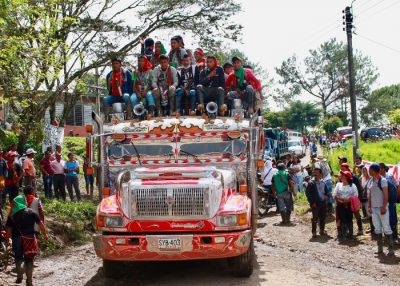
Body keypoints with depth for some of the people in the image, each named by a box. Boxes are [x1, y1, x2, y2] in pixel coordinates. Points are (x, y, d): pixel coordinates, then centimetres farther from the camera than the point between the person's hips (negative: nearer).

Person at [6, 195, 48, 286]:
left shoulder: (12, 215, -2)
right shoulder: (31, 213, -1)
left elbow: (8, 228, -7)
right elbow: (40, 224, -4)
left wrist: (8, 238, 4)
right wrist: (44, 234, 4)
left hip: (17, 239, 0)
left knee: (18, 257, 20)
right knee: (29, 259, 9)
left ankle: (20, 275, 4)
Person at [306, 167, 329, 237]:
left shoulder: (323, 182, 8)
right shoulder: (311, 183, -8)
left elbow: (326, 192, 19)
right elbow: (308, 193, -9)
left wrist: (326, 199, 3)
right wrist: (312, 202, -13)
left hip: (323, 203, 5)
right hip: (315, 204, -5)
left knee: (323, 218, 12)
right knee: (315, 218, -2)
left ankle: (322, 230, 25)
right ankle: (314, 232, 5)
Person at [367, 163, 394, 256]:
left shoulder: (383, 180, -10)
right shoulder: (370, 181, 10)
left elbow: (386, 195, -13)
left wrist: (384, 207, -19)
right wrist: (369, 206, 8)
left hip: (381, 208, -7)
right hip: (374, 208, 7)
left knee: (386, 228, -4)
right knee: (377, 229, 9)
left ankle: (391, 249, 0)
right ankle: (380, 248, 15)